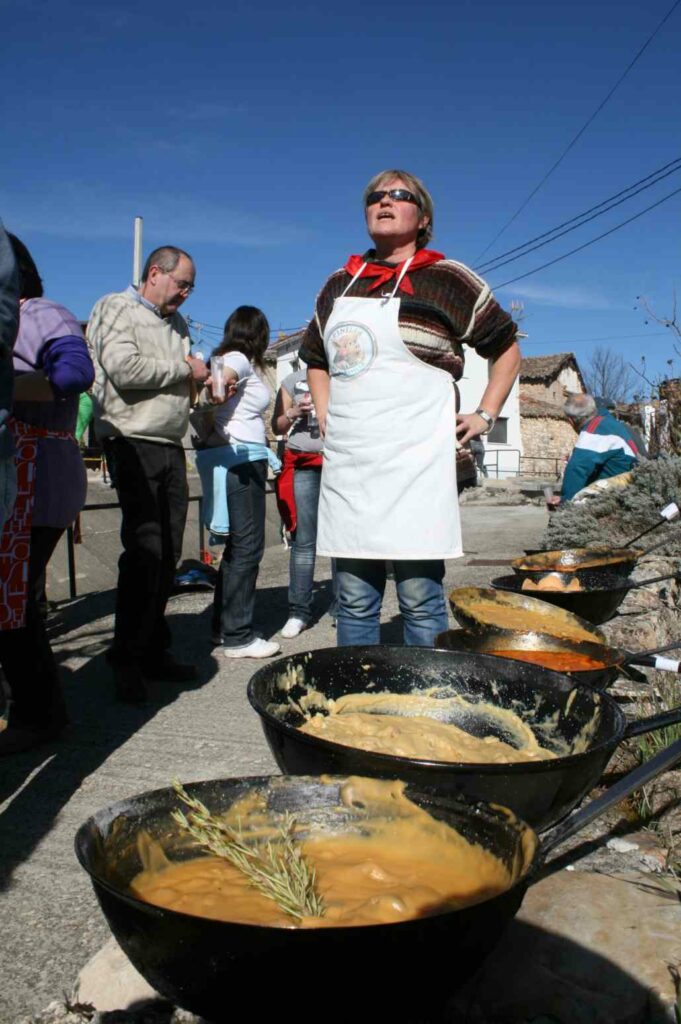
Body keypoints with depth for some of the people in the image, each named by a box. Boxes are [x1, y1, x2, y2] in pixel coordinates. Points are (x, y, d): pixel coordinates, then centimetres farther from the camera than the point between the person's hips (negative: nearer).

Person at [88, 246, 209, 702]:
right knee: (145, 550, -11)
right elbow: (124, 369, -16)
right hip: (134, 444, -7)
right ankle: (127, 660, -1)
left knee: (168, 553, 6)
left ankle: (154, 651, 15)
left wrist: (205, 376, 4)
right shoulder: (116, 309, 1)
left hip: (171, 446, 7)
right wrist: (185, 370, -6)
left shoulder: (177, 323, 23)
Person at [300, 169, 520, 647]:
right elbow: (315, 358, 32)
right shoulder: (339, 284, 17)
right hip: (346, 462, 5)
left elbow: (506, 346, 12)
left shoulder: (446, 279, 4)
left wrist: (485, 415, 5)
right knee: (355, 600, 9)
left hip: (415, 460, -5)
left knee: (420, 599, -2)